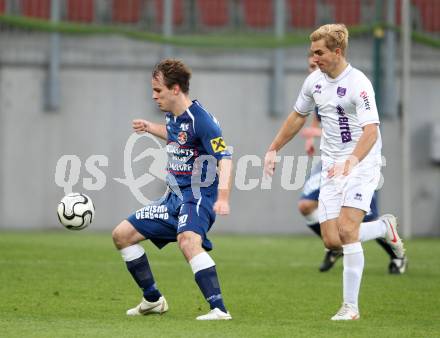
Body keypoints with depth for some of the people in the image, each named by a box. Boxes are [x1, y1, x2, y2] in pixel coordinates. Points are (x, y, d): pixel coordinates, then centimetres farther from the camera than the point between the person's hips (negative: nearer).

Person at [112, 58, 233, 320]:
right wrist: (150, 128, 23)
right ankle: (153, 301, 23)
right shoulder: (173, 116, 7)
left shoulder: (200, 120, -18)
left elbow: (224, 160, -26)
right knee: (122, 235, 12)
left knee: (188, 241, -38)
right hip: (174, 198, 10)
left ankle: (219, 309, -40)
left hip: (198, 197, -10)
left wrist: (223, 198, -39)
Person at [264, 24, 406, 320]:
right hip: (332, 167, 7)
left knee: (346, 230, -20)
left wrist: (351, 161, -43)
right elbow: (298, 116, 23)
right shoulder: (314, 81, 5)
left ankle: (351, 306, -11)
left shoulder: (358, 83, -18)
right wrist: (274, 149, 23)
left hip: (362, 164, -7)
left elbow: (371, 131, -28)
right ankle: (384, 227, 27)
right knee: (332, 240, -3)